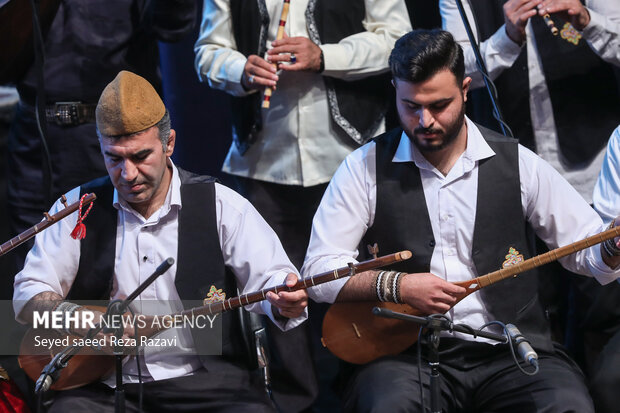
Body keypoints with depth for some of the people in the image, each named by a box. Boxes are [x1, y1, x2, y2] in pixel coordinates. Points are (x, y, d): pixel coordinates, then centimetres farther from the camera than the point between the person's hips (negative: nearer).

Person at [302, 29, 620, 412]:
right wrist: (397, 286, -13)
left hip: (512, 351, 1)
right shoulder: (366, 167, 4)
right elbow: (319, 268, 1)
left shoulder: (516, 162, 8)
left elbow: (588, 248, 13)